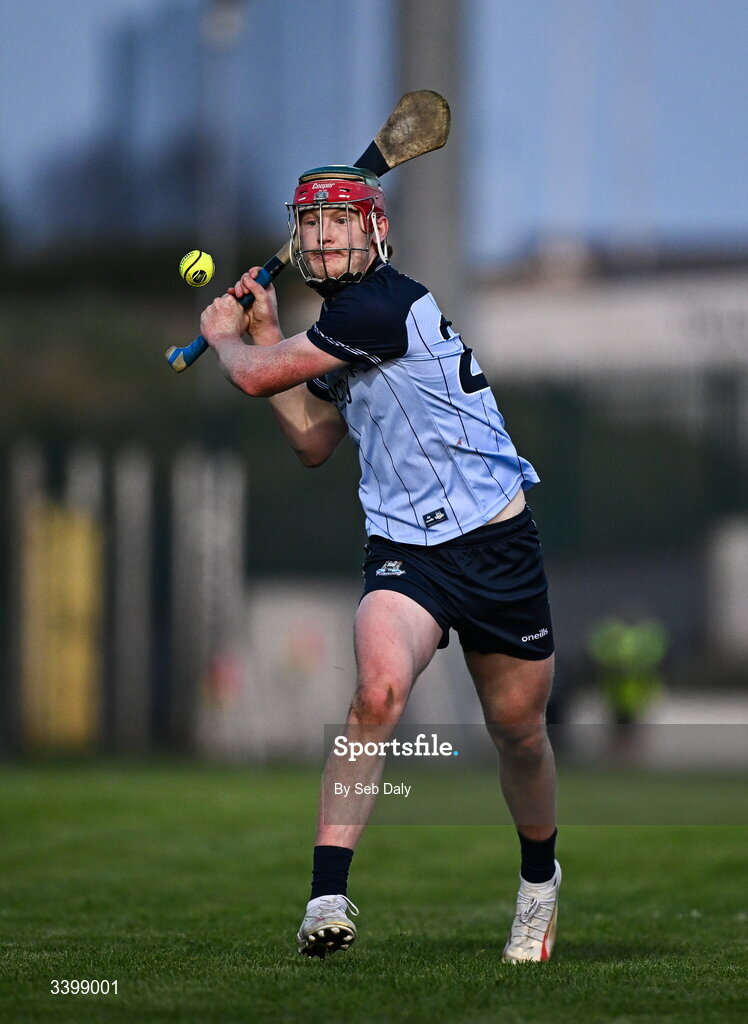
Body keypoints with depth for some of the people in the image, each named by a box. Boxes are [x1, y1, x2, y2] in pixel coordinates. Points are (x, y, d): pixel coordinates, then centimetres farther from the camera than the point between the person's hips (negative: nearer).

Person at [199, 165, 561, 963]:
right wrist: (263, 333, 17)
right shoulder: (342, 324, 11)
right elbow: (312, 442, 23)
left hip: (497, 545, -5)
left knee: (518, 731, 10)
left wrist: (224, 335, 8)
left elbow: (256, 378, -14)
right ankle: (327, 895, -30)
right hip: (404, 552, 5)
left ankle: (539, 875, 40)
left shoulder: (387, 306, -17)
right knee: (379, 689, -25)